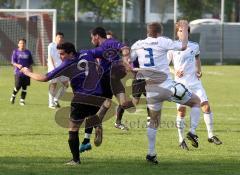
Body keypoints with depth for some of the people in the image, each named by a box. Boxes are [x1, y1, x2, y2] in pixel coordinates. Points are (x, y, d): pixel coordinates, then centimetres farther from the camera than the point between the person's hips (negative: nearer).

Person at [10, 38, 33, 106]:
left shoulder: (28, 52, 9)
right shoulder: (15, 52, 2)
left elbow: (30, 63, 14)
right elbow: (13, 62, -2)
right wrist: (18, 65, -21)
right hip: (18, 72, -3)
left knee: (24, 87, 3)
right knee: (18, 86, -8)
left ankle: (22, 100, 12)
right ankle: (13, 96, 19)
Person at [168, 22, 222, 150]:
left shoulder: (194, 46, 6)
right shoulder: (172, 48, -4)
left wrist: (199, 71, 11)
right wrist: (174, 71, -17)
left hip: (195, 81, 3)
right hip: (180, 83, -3)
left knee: (206, 106, -6)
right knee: (181, 110, -4)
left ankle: (211, 135, 4)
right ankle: (181, 140, 7)